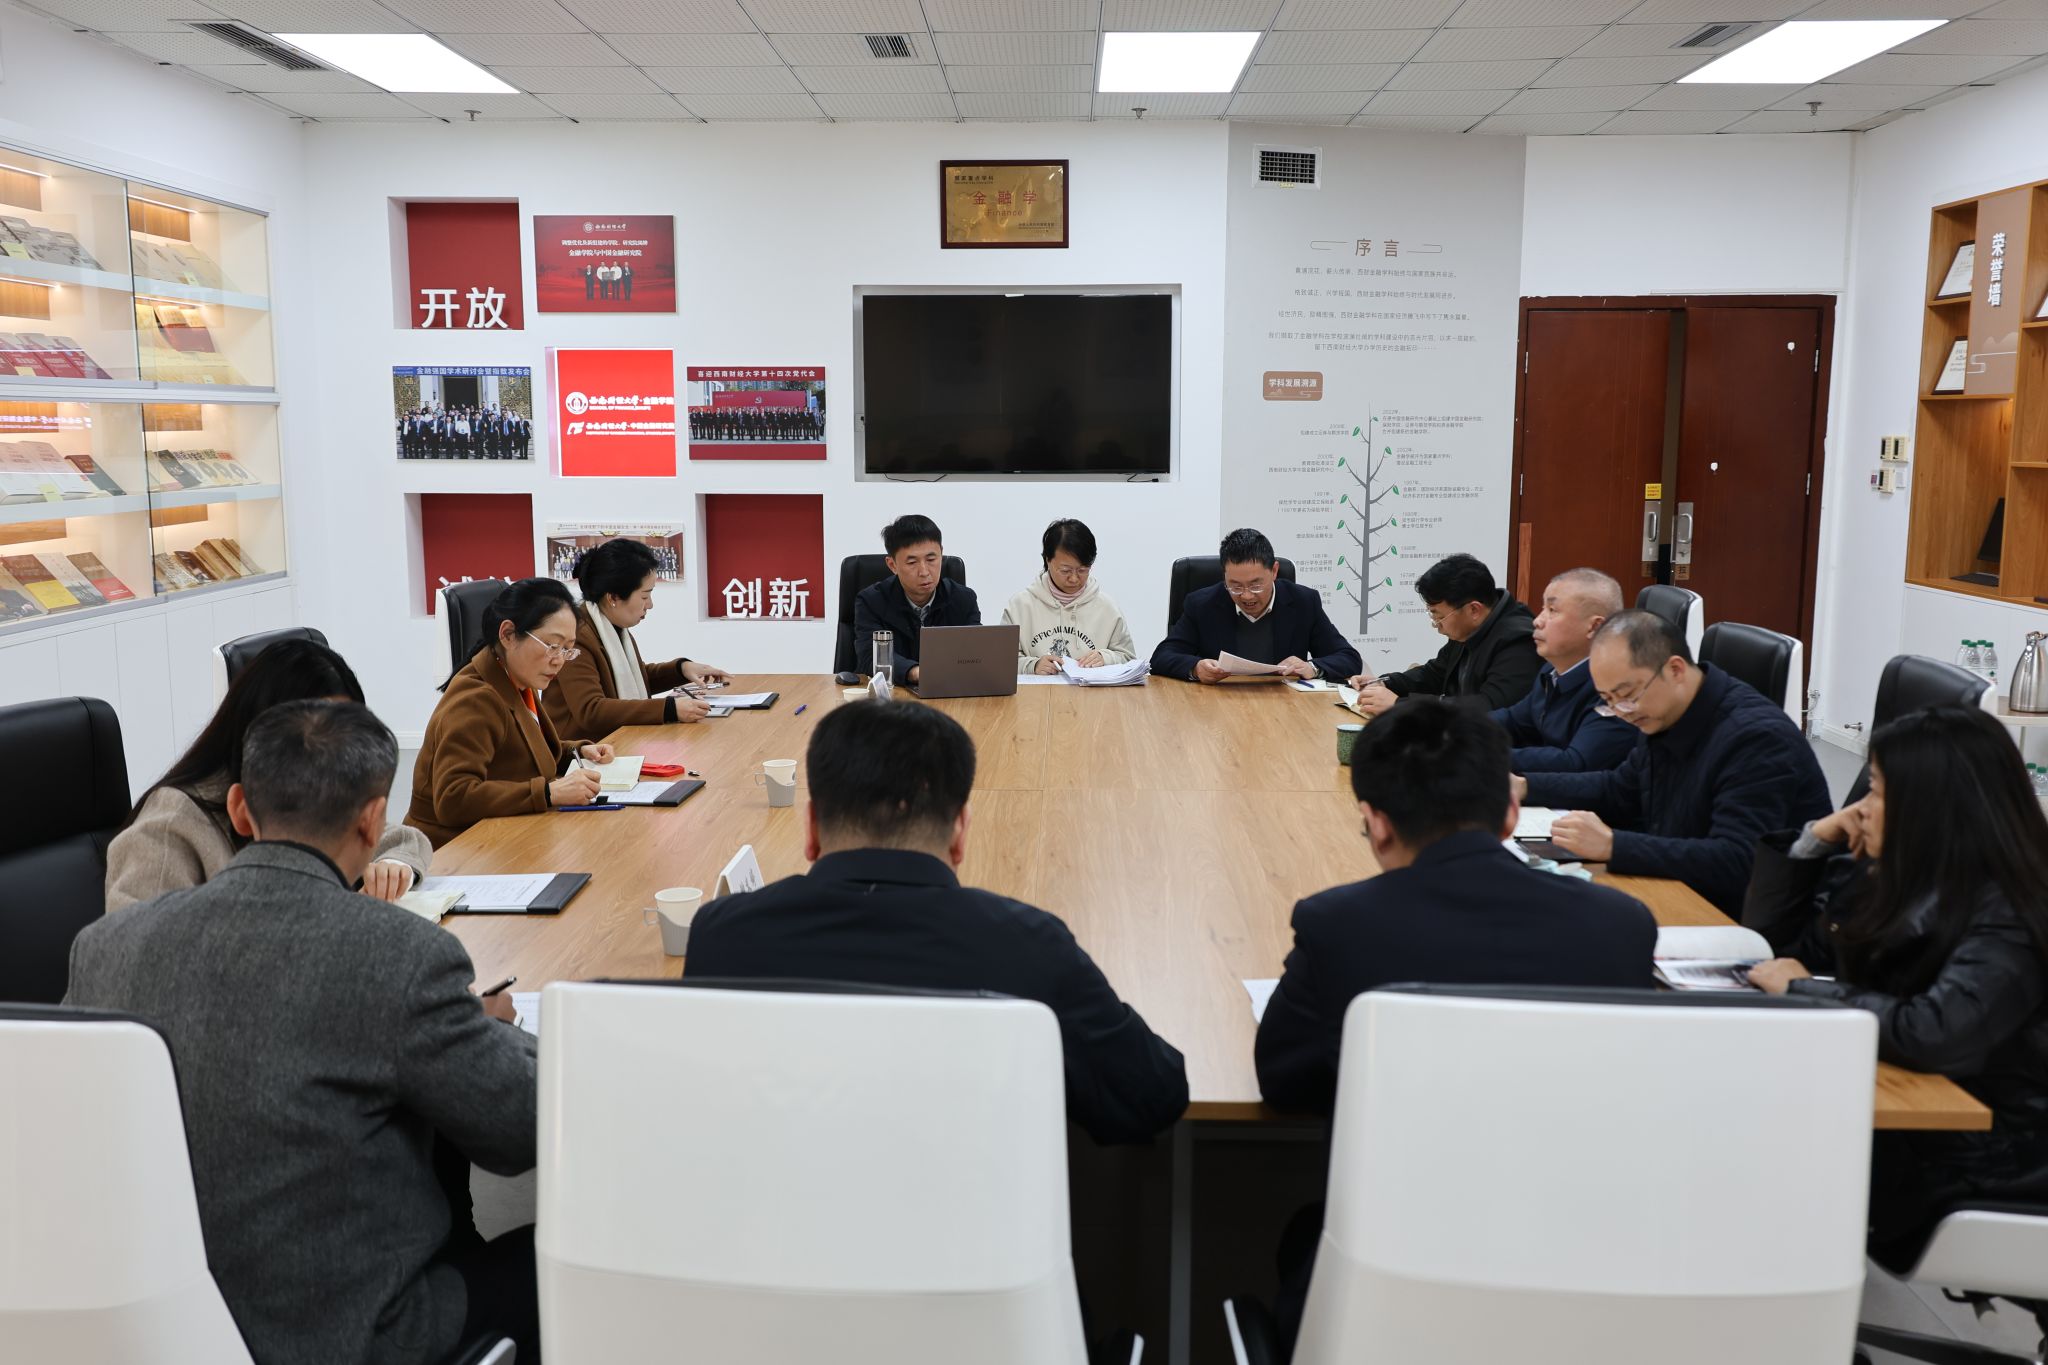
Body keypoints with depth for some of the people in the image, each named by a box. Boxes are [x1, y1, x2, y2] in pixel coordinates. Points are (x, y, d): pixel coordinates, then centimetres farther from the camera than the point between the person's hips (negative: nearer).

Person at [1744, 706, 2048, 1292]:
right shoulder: (1891, 879, 5)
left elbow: (1935, 1035, -35)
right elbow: (1771, 938, 15)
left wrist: (1804, 990, -21)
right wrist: (1811, 842, 0)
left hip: (1979, 1162, -7)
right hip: (1903, 1115, 7)